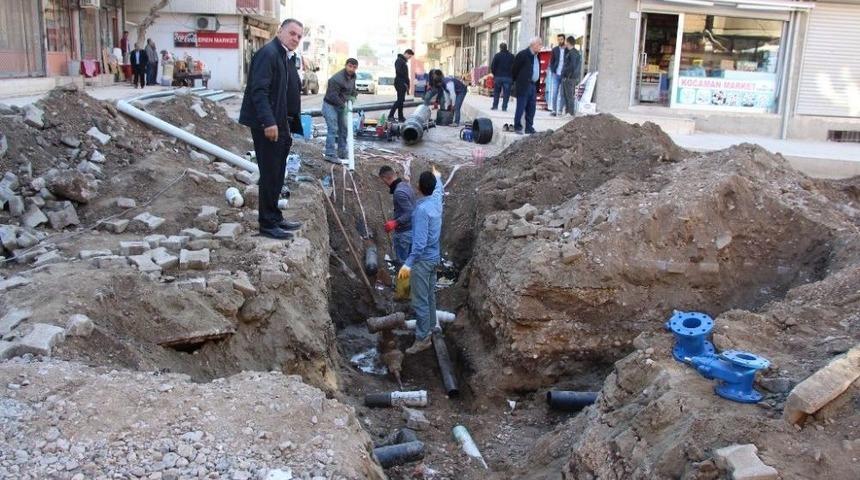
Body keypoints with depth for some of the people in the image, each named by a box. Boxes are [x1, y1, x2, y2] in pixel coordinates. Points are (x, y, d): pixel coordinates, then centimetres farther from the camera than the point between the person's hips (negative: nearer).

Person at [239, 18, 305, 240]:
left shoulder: (289, 57, 16)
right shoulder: (268, 53, -13)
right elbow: (259, 90, -20)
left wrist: (291, 124, 15)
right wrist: (268, 122, -26)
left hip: (281, 125, 9)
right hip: (268, 125, -9)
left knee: (277, 175, 16)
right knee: (270, 175, -2)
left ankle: (275, 218, 27)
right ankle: (267, 224, 7)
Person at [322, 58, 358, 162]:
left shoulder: (353, 76, 1)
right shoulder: (336, 79, -28)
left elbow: (352, 88, 17)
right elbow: (333, 96, -29)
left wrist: (353, 95, -3)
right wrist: (344, 105, -26)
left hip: (341, 105, 9)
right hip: (330, 105, -9)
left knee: (344, 128, 13)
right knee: (333, 129, -14)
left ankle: (342, 153, 24)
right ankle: (329, 154, -11)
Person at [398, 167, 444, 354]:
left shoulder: (422, 209, -25)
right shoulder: (437, 200, 1)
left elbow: (420, 242, -30)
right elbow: (439, 188, 28)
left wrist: (408, 264, -32)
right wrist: (437, 177, 49)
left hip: (423, 260, -9)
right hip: (434, 257, 9)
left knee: (420, 301, -3)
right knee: (430, 296, 19)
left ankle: (423, 338, 1)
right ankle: (429, 328, 31)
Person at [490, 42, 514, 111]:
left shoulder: (497, 55, -1)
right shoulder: (511, 56, 3)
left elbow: (492, 66, -3)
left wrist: (495, 74, 11)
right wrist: (512, 77, 8)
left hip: (498, 77, 0)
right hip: (508, 77, 0)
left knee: (496, 92, 11)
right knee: (506, 93, 1)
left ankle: (495, 106, 10)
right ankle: (504, 107, -3)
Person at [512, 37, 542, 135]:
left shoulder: (536, 56, 14)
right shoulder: (523, 54, -9)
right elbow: (515, 69, -7)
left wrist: (537, 86, 13)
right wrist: (517, 81, 0)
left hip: (533, 85, 8)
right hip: (524, 86, -8)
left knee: (531, 108, 9)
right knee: (521, 107, -4)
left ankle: (529, 128, 15)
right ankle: (517, 127, 3)